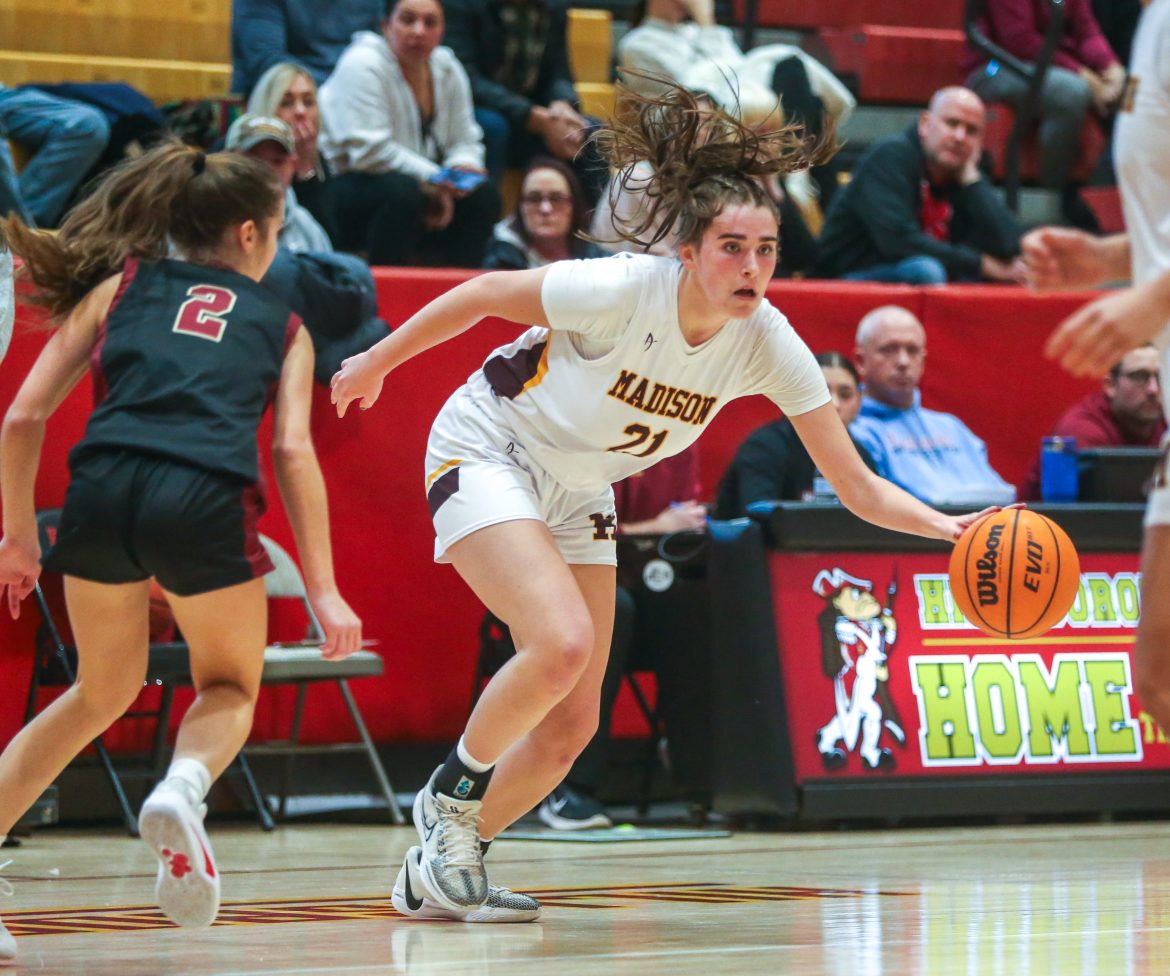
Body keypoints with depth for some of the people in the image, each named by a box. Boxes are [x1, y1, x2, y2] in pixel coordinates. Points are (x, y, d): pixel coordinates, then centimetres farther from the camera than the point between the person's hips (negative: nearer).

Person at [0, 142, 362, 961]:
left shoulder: (120, 286, 25)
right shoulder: (282, 325, 23)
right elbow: (293, 449, 7)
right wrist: (323, 591, 4)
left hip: (102, 491, 2)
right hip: (205, 501, -2)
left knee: (103, 693, 26)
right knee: (231, 687, 22)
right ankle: (184, 788, -12)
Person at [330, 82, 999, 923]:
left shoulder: (768, 346, -17)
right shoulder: (620, 292, -31)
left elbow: (857, 485, -15)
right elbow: (483, 295, -15)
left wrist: (952, 528, -32)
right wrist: (376, 363, -3)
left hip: (577, 498, 6)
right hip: (485, 456, -6)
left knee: (573, 727, 2)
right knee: (563, 642, -30)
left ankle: (441, 869, 22)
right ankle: (453, 791, -5)